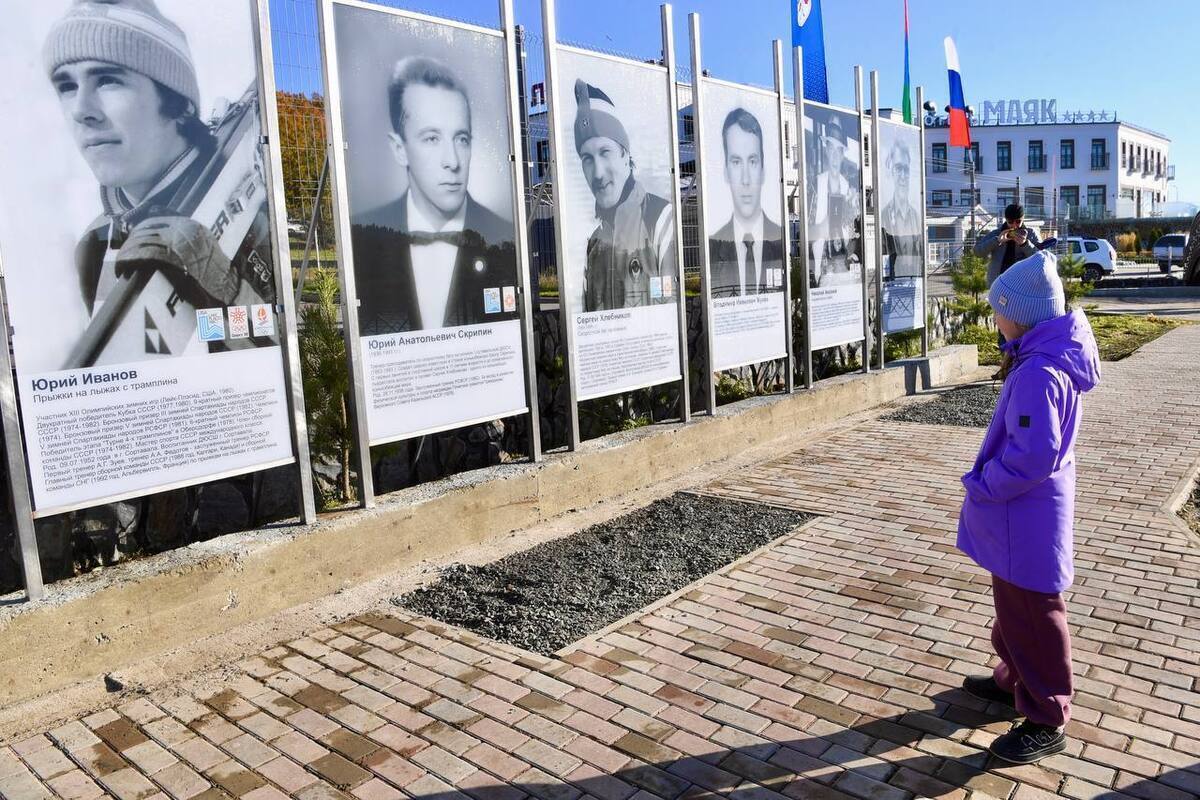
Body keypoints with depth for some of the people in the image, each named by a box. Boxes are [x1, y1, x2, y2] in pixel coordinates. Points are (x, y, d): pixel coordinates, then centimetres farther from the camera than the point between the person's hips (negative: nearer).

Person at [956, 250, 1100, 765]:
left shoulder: (1037, 373, -28)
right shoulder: (1055, 356, 4)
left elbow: (1033, 456, -31)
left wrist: (981, 487, -19)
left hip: (1027, 514, -10)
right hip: (1022, 510, 10)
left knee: (1031, 613, 4)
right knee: (1012, 602, 25)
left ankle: (1047, 721, 20)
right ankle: (1014, 680, 43)